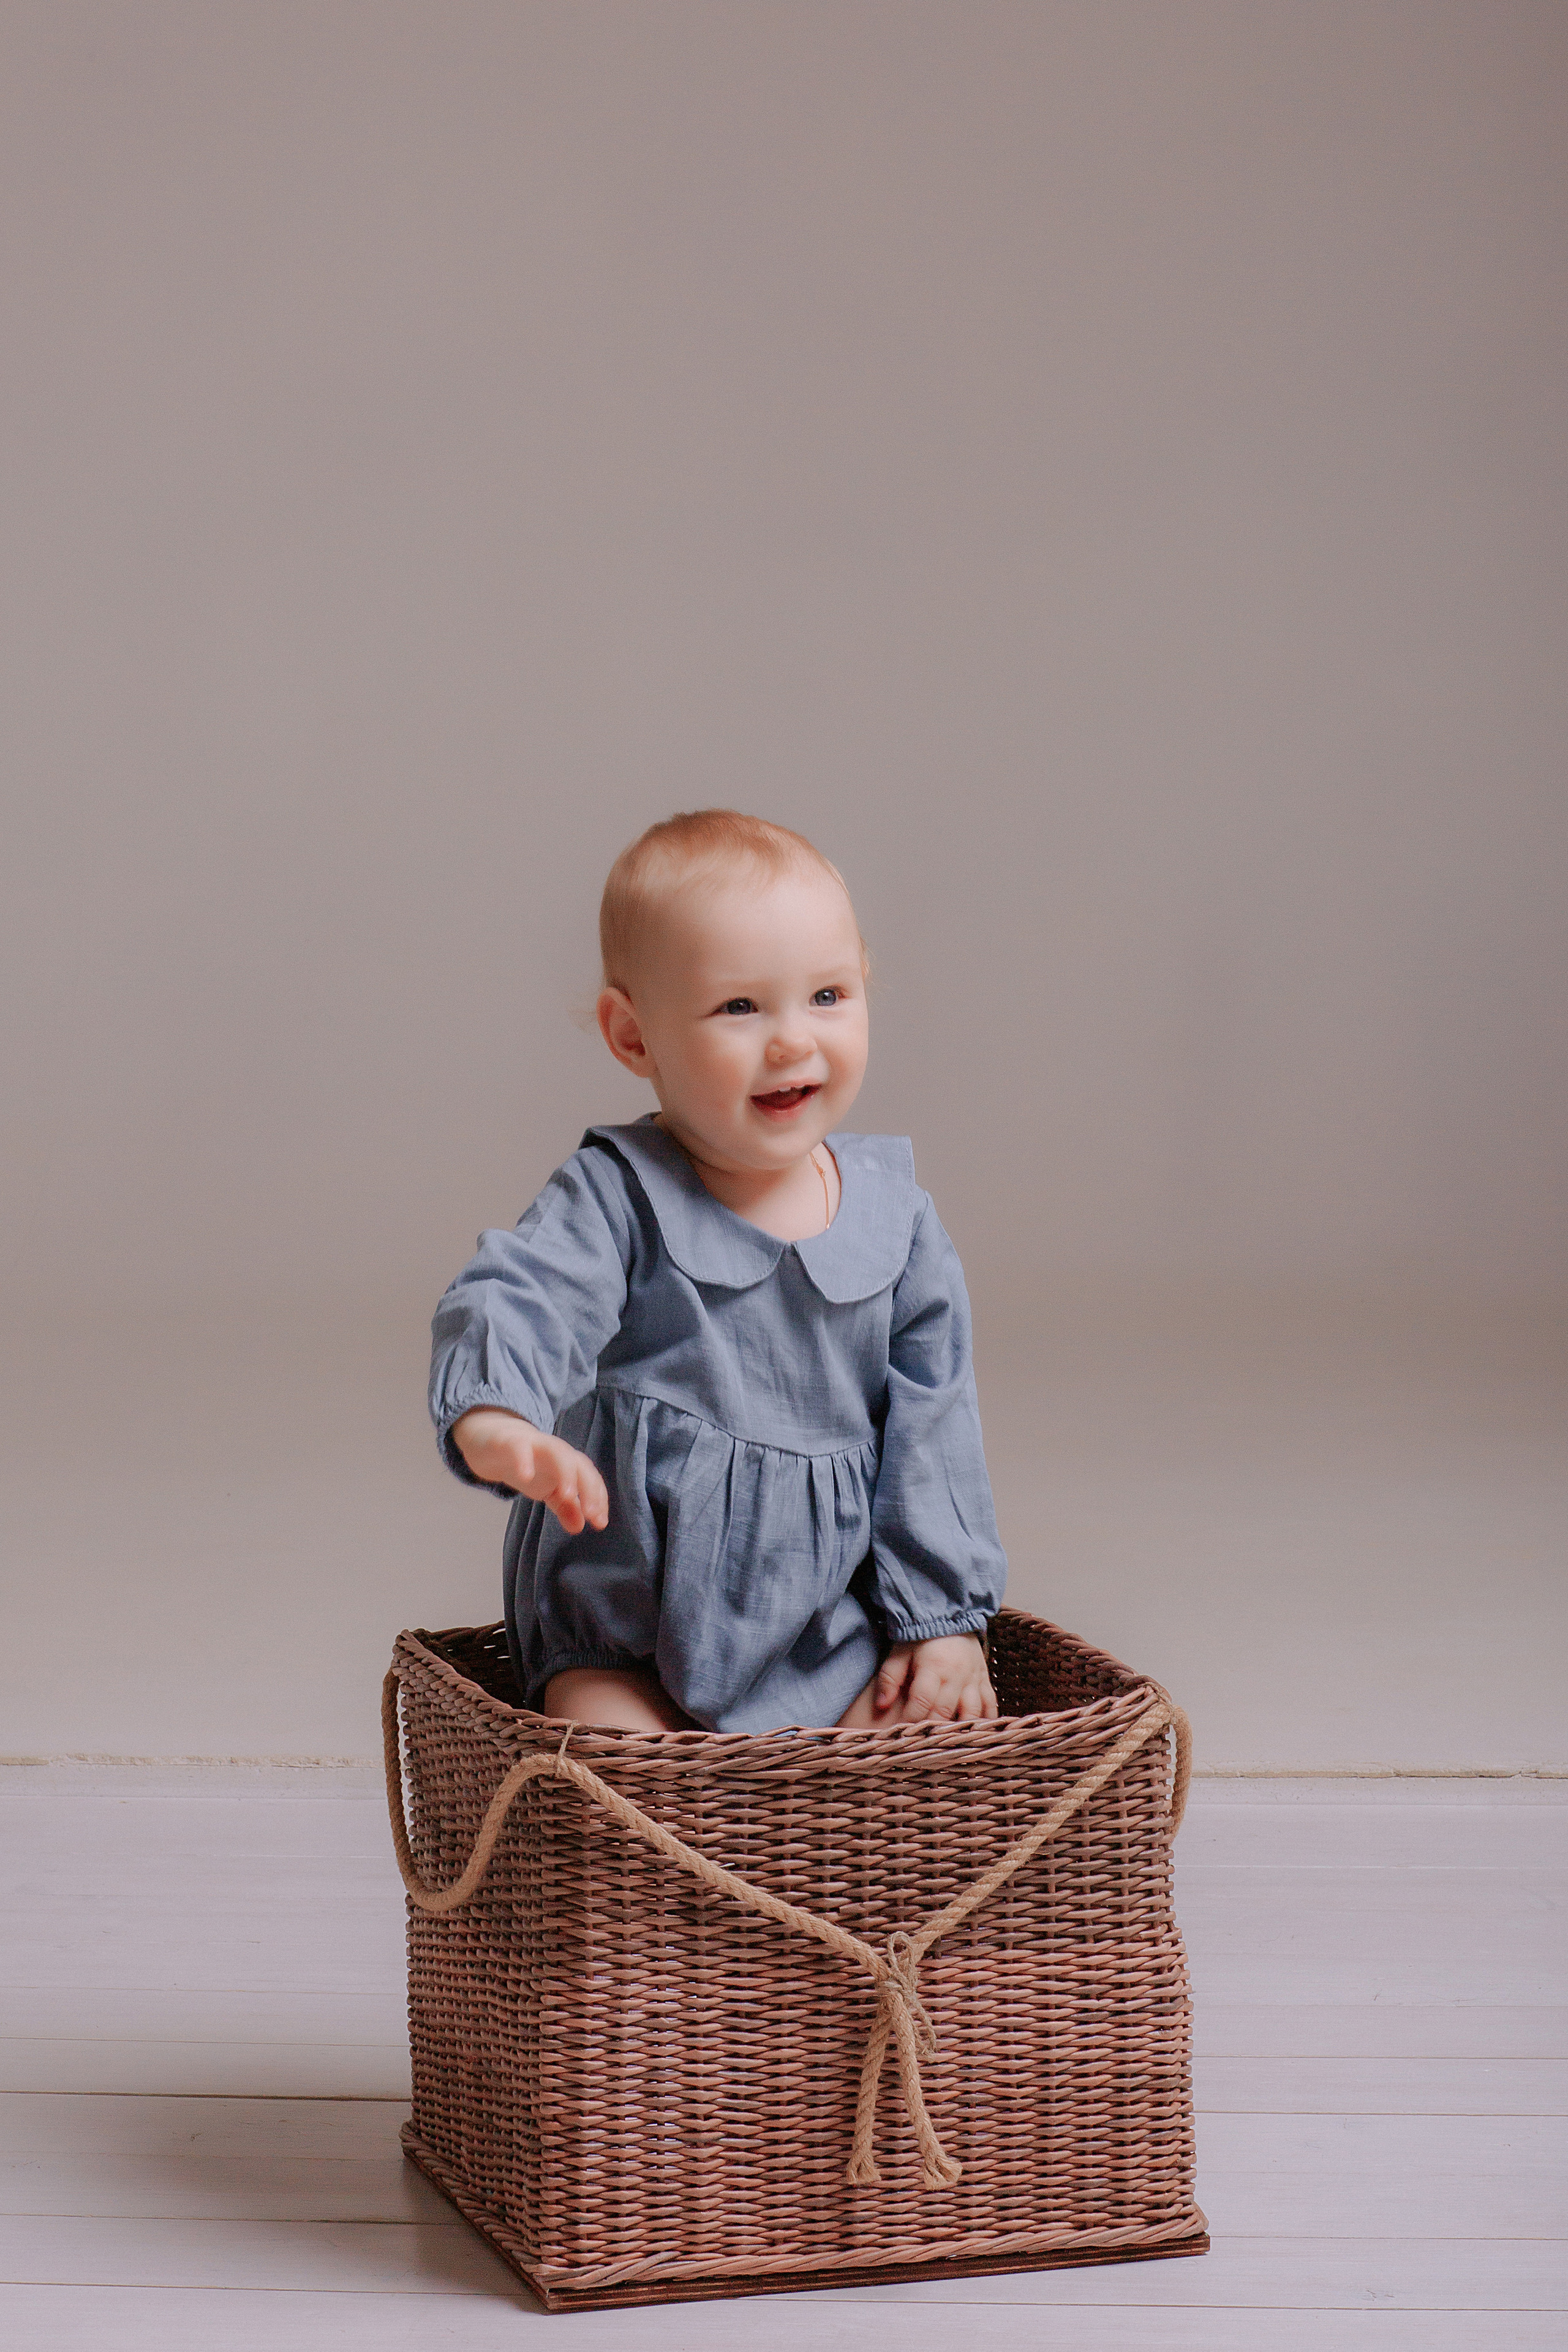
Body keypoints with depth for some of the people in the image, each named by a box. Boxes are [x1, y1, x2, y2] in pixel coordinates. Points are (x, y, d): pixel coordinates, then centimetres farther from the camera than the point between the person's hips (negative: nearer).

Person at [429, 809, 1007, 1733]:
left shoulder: (896, 1214, 2)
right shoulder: (615, 1200, -9)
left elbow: (933, 1422, 6)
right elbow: (517, 1300, -26)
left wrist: (946, 1617, 3)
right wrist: (495, 1419, -49)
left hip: (835, 1638, 3)